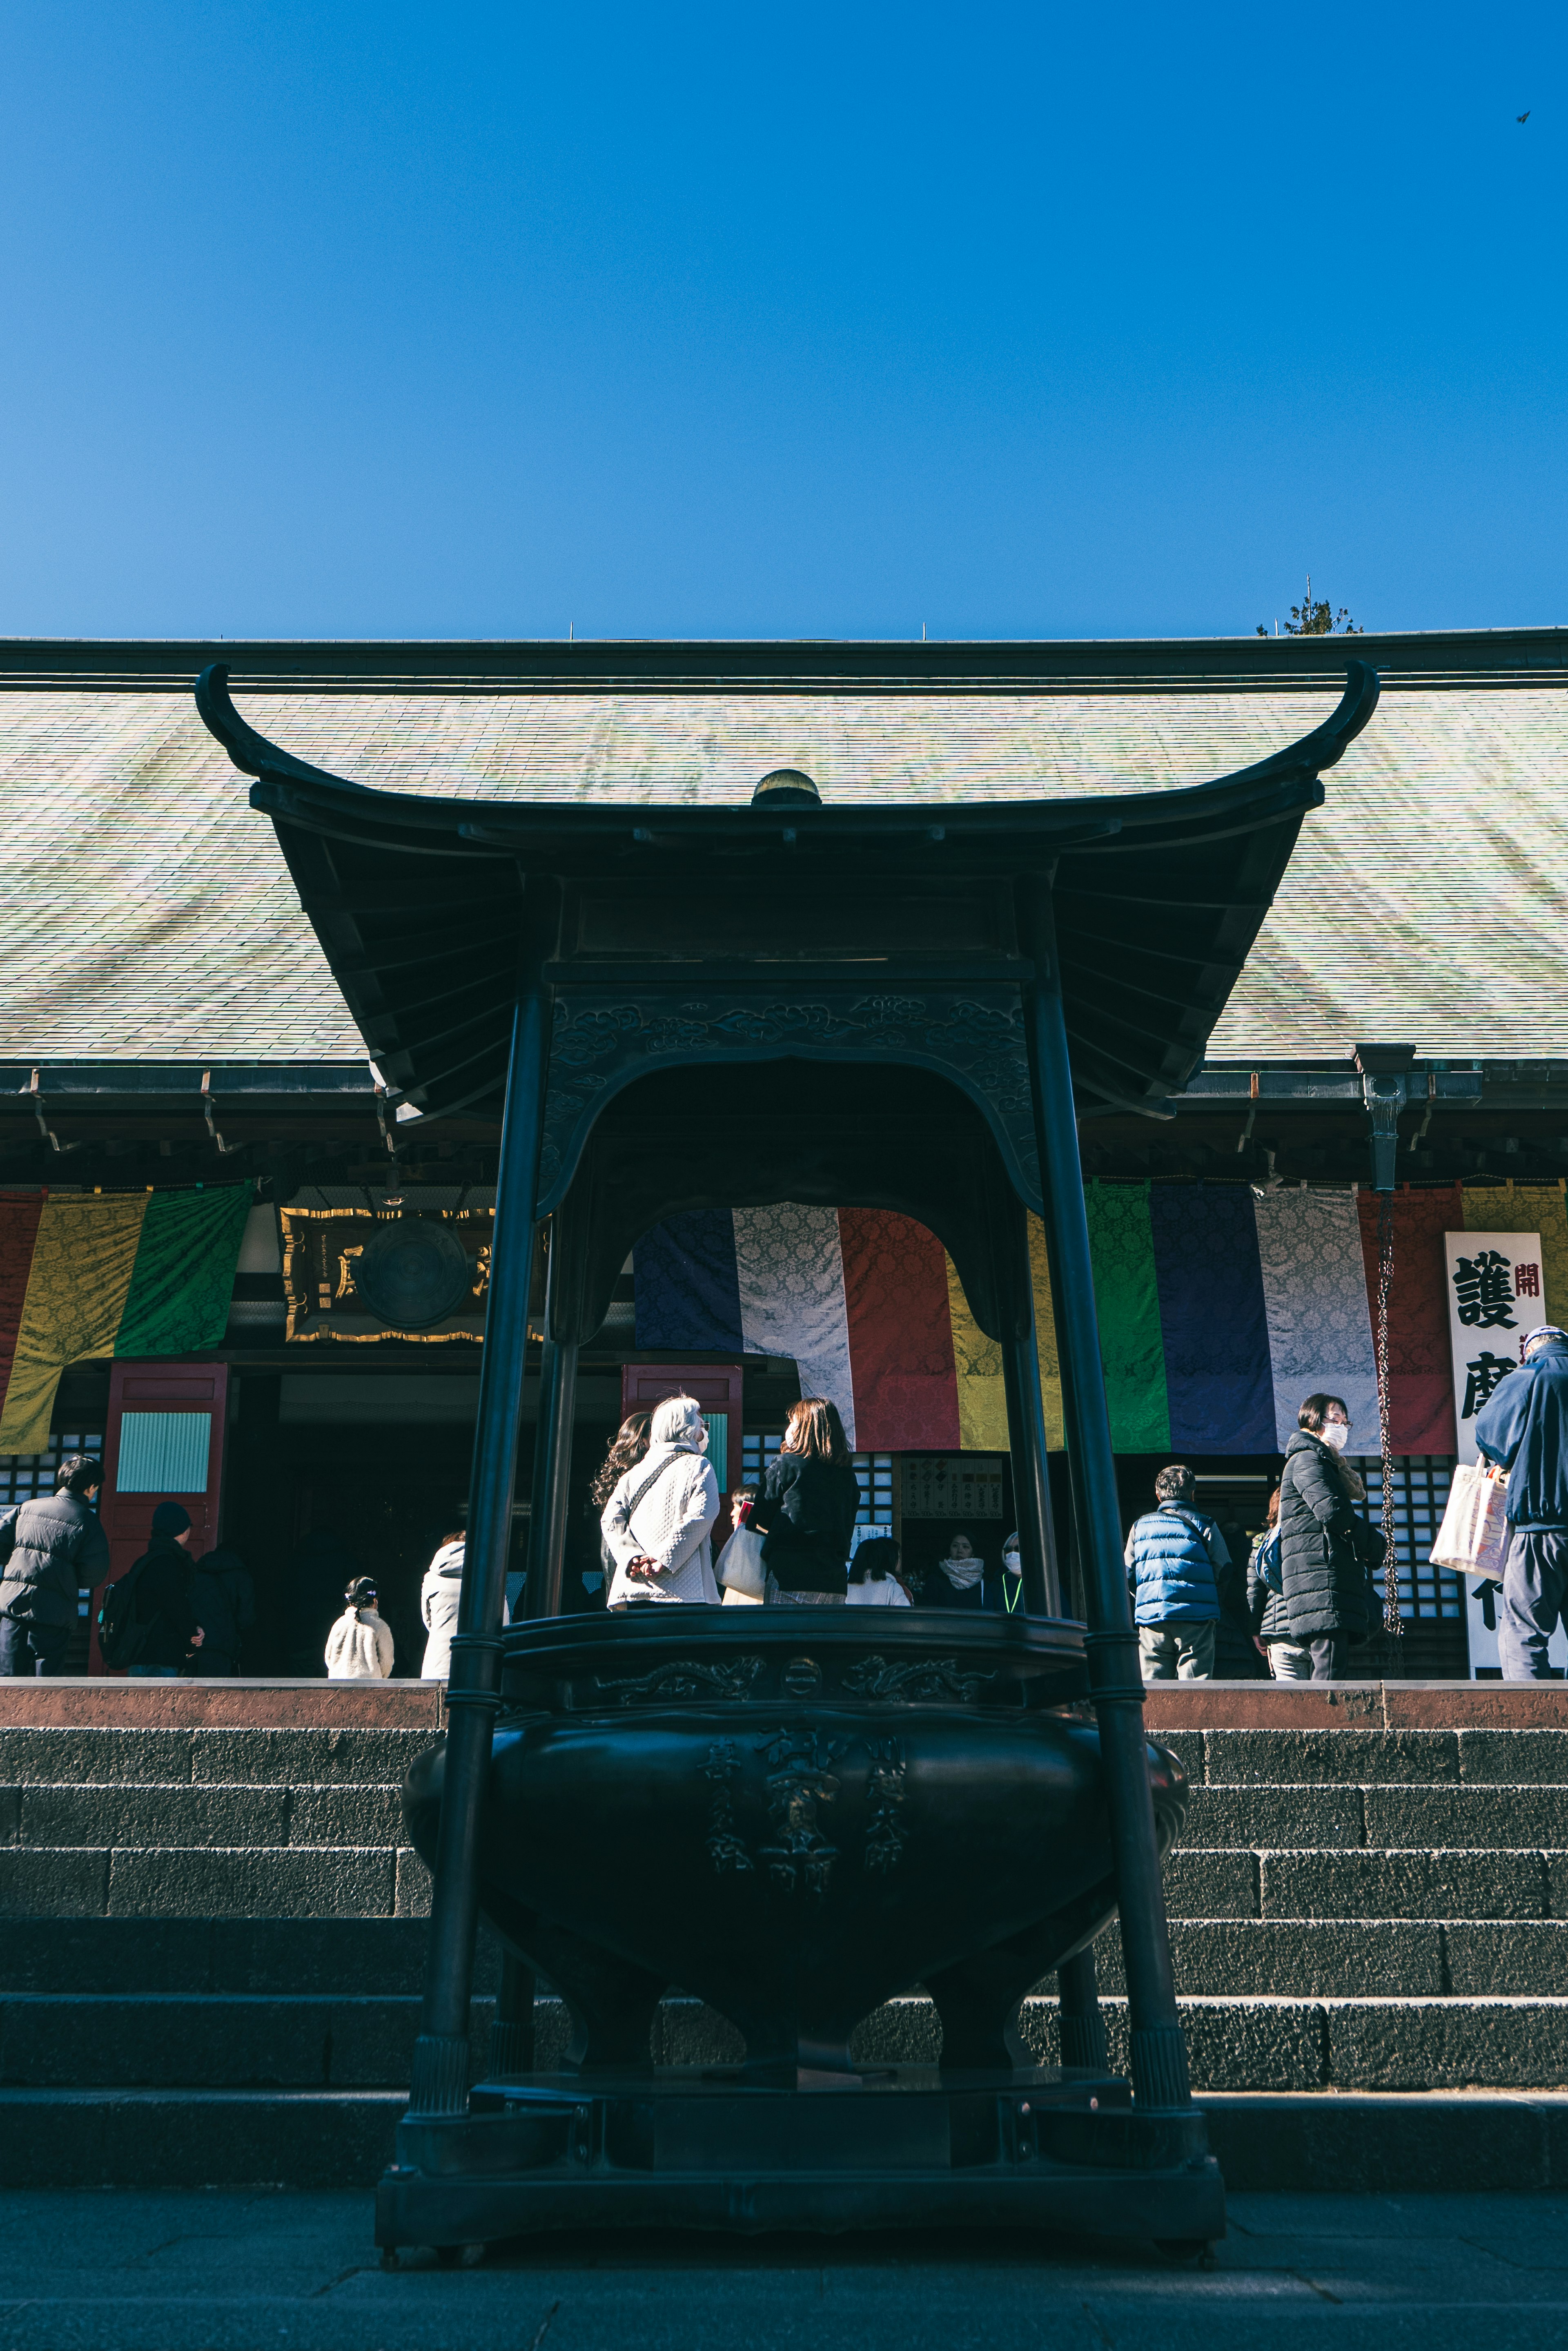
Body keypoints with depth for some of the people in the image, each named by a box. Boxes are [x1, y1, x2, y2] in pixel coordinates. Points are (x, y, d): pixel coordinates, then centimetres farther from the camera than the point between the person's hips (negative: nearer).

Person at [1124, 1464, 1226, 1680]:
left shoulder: (1140, 1526, 12)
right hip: (1196, 1621, -2)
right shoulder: (1204, 1525, 3)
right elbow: (1224, 1573, 2)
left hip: (1151, 1622, 2)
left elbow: (1127, 1576, 12)